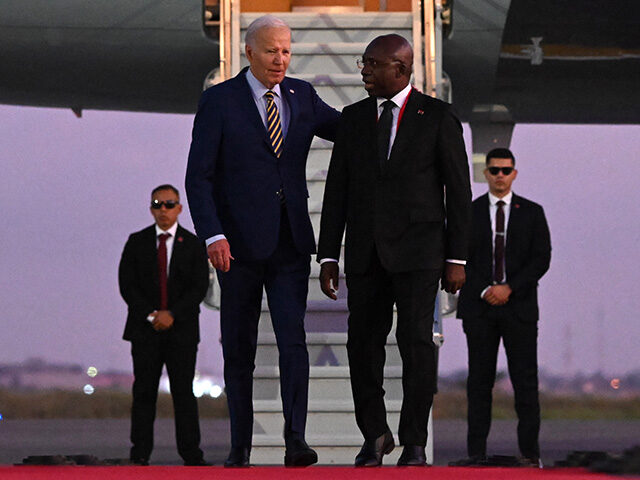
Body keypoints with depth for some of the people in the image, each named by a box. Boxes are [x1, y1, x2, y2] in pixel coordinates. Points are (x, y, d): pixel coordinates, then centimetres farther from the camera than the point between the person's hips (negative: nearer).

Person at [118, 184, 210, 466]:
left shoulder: (193, 245, 5)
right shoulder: (137, 242, 7)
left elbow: (200, 287, -2)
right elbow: (127, 285, 1)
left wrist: (172, 314, -12)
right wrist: (151, 315, -10)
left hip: (181, 328, -1)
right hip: (145, 327, 1)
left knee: (184, 391, -2)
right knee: (144, 392, -1)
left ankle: (191, 454, -1)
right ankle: (140, 454, 0)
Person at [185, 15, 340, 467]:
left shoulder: (302, 95, 9)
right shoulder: (219, 101, -3)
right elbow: (198, 176, -7)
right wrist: (213, 236, -18)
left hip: (290, 242, 2)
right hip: (239, 241, -2)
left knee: (293, 340, -11)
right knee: (239, 349, 5)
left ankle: (296, 441, -13)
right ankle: (240, 447, 14)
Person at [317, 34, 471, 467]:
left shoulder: (437, 117, 1)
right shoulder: (353, 118, 11)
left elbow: (459, 190, 1)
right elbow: (337, 190, 11)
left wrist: (457, 259, -3)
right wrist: (328, 257, 6)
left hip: (417, 250, -3)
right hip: (365, 251, 3)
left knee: (416, 341, -8)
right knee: (363, 343, 1)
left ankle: (415, 443, 0)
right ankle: (375, 434, 17)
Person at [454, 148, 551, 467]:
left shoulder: (532, 213, 8)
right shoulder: (469, 213, 8)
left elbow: (542, 258, 0)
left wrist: (509, 288, -11)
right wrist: (485, 291, -10)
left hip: (519, 307, 0)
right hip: (479, 308, 1)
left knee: (525, 380, -4)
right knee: (479, 380, -1)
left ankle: (530, 452, -2)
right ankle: (476, 451, 0)